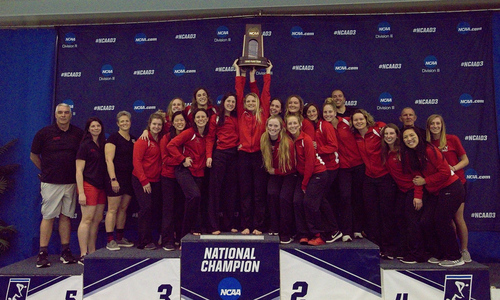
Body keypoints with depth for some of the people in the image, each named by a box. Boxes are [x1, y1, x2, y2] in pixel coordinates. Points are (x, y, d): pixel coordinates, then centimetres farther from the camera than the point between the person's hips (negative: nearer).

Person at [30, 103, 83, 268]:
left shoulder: (79, 134, 5)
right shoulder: (44, 133, 0)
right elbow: (34, 156, 9)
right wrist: (46, 171, 11)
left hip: (71, 183, 2)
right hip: (50, 183, -2)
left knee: (66, 216, 8)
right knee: (48, 216, -1)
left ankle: (65, 251, 15)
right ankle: (42, 253, 7)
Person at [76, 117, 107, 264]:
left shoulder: (103, 144, 15)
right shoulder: (85, 145, -3)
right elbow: (79, 171, -8)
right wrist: (81, 192, -14)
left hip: (101, 186, 6)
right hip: (89, 185, -6)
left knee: (97, 220, 7)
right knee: (87, 219, -7)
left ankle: (92, 253, 16)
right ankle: (83, 255, -2)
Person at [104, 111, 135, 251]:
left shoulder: (133, 139, 14)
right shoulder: (113, 138, -4)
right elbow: (109, 160, -11)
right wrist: (113, 179, -17)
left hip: (129, 178, 6)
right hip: (116, 177, -6)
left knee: (123, 208, 10)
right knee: (113, 209, -4)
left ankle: (120, 238, 19)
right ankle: (110, 241, 0)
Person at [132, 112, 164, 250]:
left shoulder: (160, 140, 10)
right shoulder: (143, 140, -8)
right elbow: (137, 161, -11)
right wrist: (144, 181, -14)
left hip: (156, 181, 6)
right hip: (141, 181, -6)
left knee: (156, 209, 6)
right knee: (146, 207, -12)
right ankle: (144, 242, -3)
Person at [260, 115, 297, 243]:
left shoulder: (288, 142, -23)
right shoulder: (264, 140, -9)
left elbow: (290, 167, -14)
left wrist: (274, 171, -10)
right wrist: (269, 169, -5)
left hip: (289, 175, -4)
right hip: (274, 175, 4)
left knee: (284, 197, -20)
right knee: (272, 194, -19)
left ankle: (286, 234, -6)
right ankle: (274, 228, -2)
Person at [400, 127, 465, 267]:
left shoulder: (429, 150, -18)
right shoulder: (409, 155, 3)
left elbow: (445, 172, -20)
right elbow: (416, 177, 3)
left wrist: (425, 181, -14)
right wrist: (417, 196, -6)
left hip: (451, 189, -7)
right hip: (435, 193, 7)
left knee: (441, 221, -7)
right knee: (426, 222, 2)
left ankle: (455, 258, 10)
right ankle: (439, 255, 19)